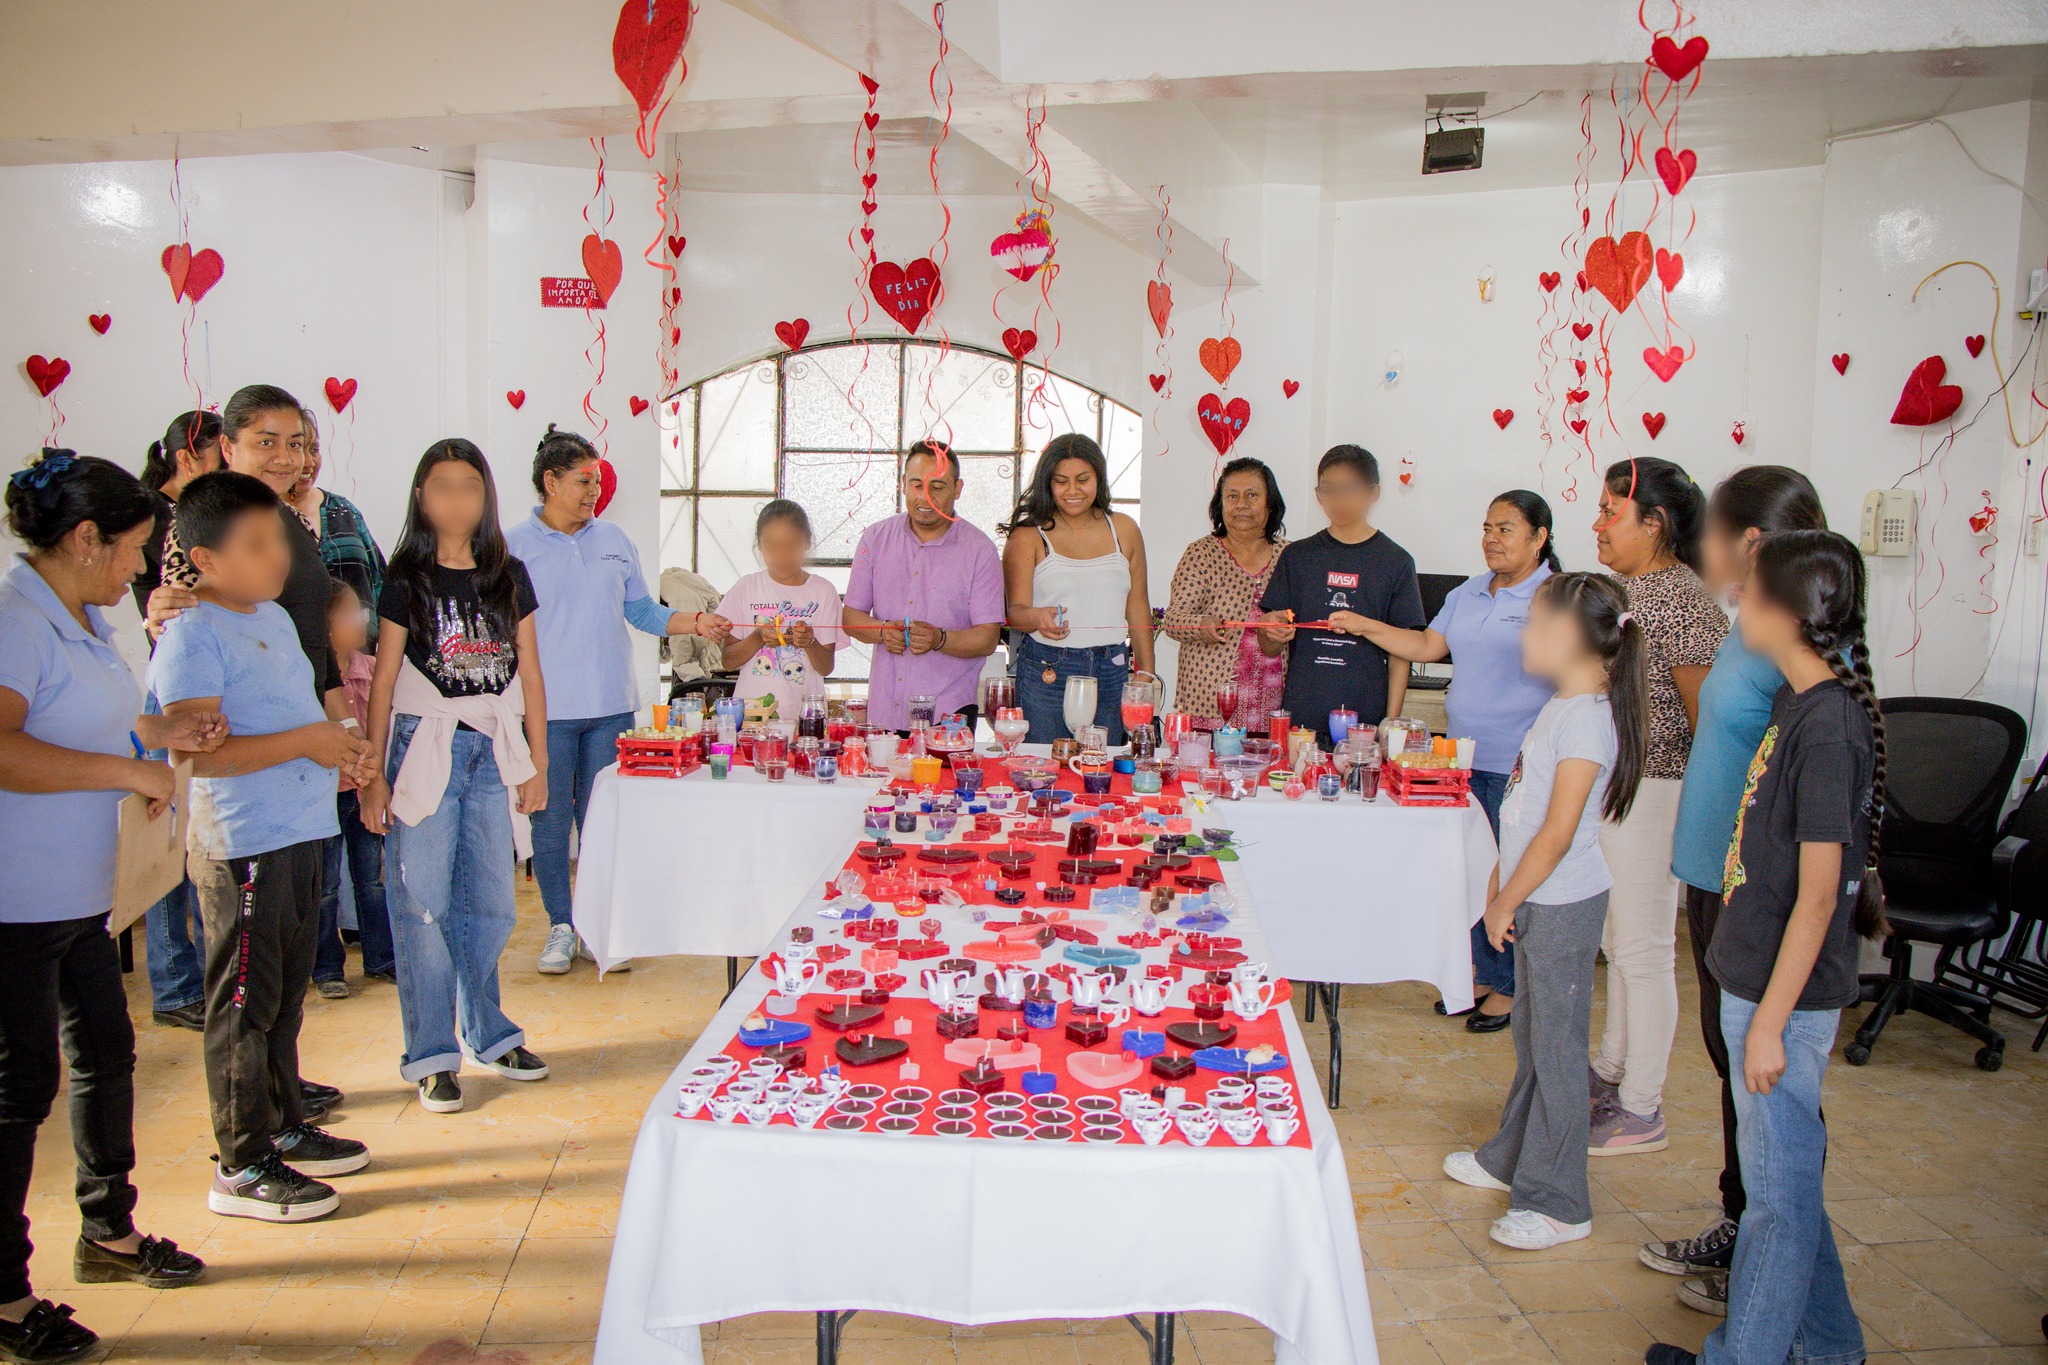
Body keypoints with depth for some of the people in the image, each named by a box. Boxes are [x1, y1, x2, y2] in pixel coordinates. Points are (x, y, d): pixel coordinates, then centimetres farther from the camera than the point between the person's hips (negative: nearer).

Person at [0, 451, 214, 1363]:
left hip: (78, 894, 10)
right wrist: (129, 770, -27)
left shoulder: (85, 620, 10)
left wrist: (162, 733, 11)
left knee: (106, 1052, 19)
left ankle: (109, 1234, 37)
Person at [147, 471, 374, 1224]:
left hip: (298, 834, 9)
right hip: (241, 845, -9)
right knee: (244, 1004, 0)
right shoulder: (191, 636, -15)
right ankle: (242, 1167, 11)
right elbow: (199, 751, -24)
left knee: (285, 993, 19)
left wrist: (338, 744, 7)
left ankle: (285, 1126, 33)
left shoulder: (274, 617, 13)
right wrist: (306, 741, -21)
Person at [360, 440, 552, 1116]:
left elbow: (529, 675, 10)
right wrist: (373, 775, -2)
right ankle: (432, 1053, 11)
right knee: (423, 903, 0)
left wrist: (537, 765, 8)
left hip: (494, 753, 3)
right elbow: (383, 683, 1)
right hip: (423, 748, -3)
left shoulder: (509, 577, 8)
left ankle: (485, 1030, 26)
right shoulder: (407, 581, 0)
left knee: (490, 903, 8)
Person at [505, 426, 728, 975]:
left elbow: (642, 611, 15)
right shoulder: (516, 545, -1)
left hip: (610, 706, 3)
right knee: (551, 821, 3)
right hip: (547, 710, -3)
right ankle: (561, 928, 18)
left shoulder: (614, 539, 11)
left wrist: (696, 621, 0)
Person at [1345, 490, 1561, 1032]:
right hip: (1463, 757, 7)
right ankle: (1481, 974, 28)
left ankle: (1508, 987, 16)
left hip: (1518, 765, -7)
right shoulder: (1469, 593, 13)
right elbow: (1427, 646, 17)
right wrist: (1365, 626, 7)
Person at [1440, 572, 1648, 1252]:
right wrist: (1501, 882, 17)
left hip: (1563, 905, -10)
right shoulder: (1561, 706, 10)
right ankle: (1512, 1158, 35)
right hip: (1537, 900, 10)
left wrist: (1506, 901, -15)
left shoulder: (1586, 718, -20)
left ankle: (1557, 1203, 8)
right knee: (1531, 1037, 20)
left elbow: (1558, 832, -22)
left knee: (1556, 1047, -2)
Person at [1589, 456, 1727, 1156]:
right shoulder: (1622, 585, 11)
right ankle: (1612, 1070, 36)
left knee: (1642, 949, 0)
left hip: (1650, 790, -10)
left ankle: (1641, 1111, 12)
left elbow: (1707, 708, -18)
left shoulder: (1682, 596, -18)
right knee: (1616, 939, 20)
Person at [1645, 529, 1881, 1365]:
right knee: (1788, 1174, 21)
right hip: (1756, 977, 9)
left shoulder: (1829, 726, -22)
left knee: (1779, 1191, 6)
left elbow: (1818, 894, -21)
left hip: (1784, 993, -9)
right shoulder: (1798, 701, 6)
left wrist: (1770, 1021, -18)